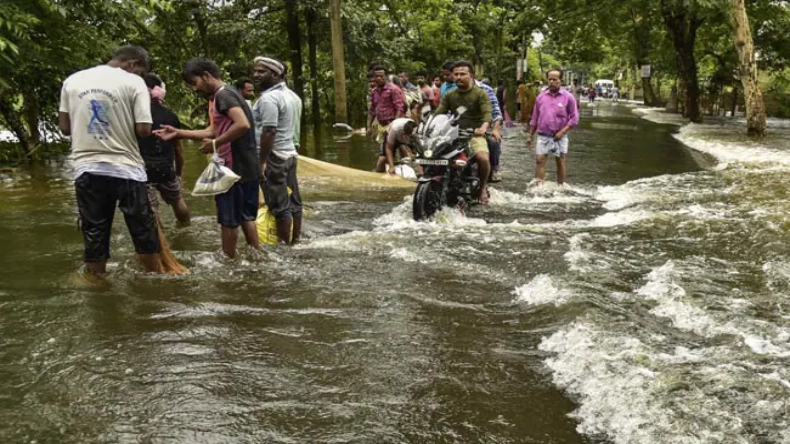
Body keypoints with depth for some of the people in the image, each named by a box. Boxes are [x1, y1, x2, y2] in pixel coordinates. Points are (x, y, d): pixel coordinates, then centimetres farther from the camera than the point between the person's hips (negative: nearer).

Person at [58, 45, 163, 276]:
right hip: (126, 168, -3)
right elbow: (144, 129, -12)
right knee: (144, 231, 11)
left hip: (86, 168, 4)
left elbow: (64, 127, 10)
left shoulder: (72, 81, 8)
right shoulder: (133, 82, -6)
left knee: (94, 234, 9)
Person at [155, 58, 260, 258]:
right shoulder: (223, 96, 17)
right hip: (247, 167, 10)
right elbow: (214, 131, 20)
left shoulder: (223, 95, -14)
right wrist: (178, 133, 16)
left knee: (229, 220, 3)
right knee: (246, 217, 16)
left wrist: (216, 144, -19)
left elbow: (243, 125, -28)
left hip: (233, 168, -10)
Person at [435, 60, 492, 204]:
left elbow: (487, 113, -15)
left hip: (474, 134, -4)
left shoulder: (481, 94, 1)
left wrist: (483, 127, -37)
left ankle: (482, 187, -3)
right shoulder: (449, 95, 15)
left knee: (483, 158, -31)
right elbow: (439, 113, 5)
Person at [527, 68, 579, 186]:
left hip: (560, 137, -2)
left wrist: (562, 132, -15)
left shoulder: (568, 97, -4)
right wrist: (530, 136, 9)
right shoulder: (541, 97, 6)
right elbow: (534, 119, 11)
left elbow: (574, 118, -5)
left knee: (560, 162, 8)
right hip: (543, 136, 2)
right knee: (539, 160, -8)